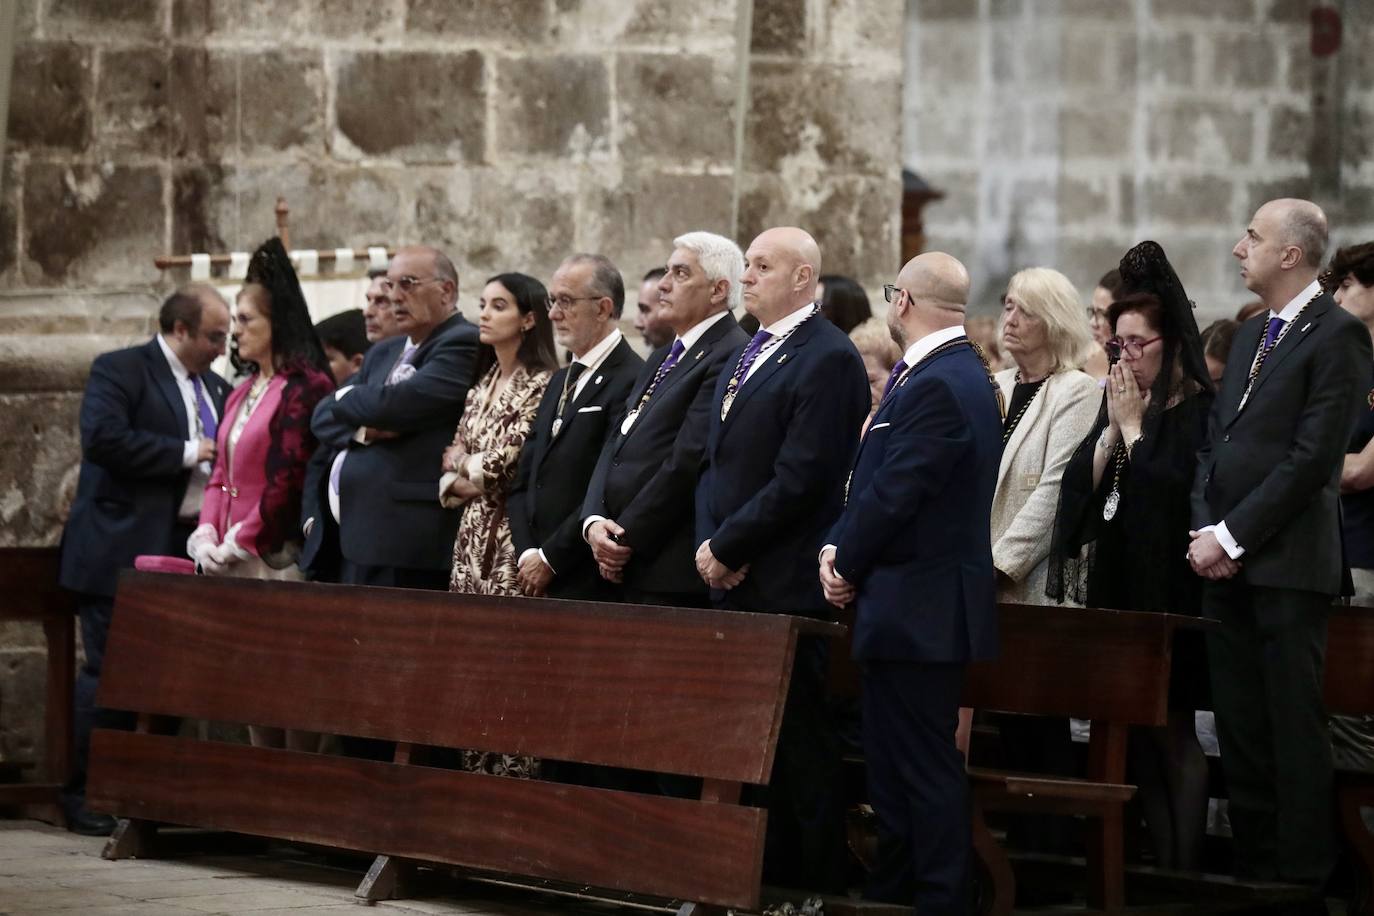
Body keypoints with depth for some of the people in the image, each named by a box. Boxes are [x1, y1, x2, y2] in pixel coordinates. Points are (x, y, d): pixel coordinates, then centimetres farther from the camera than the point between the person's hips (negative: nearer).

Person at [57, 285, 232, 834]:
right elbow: (104, 438, -22)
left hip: (184, 552, 8)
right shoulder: (120, 371, -7)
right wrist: (186, 454, -17)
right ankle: (82, 795, 2)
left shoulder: (213, 387, 17)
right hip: (124, 552, -7)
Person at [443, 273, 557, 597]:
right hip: (471, 539, 7)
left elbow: (506, 466, -17)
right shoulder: (481, 388, 13)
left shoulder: (541, 386, -11)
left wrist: (461, 462, 2)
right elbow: (451, 465, 13)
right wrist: (471, 484, -8)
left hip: (510, 542, -7)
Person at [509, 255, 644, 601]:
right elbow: (523, 481, 16)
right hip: (539, 582, 8)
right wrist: (527, 554, 1)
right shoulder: (560, 381, 19)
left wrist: (550, 559, -12)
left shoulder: (631, 381, -11)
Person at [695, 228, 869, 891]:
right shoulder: (747, 357, 18)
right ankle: (760, 880, 15)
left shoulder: (828, 359, -11)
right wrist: (709, 543, 2)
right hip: (730, 582, 8)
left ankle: (813, 886, 2)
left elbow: (799, 481, -17)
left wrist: (727, 547, -12)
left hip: (785, 588, -8)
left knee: (799, 742, -4)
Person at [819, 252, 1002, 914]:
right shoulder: (950, 373, 15)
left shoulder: (939, 384, -19)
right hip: (912, 609, 11)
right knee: (895, 766, 16)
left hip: (920, 610, -11)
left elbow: (894, 493, -21)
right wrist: (838, 547, 1)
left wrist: (847, 563, -7)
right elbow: (876, 481, 15)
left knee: (926, 767, -7)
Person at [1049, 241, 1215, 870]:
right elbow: (1082, 484, 6)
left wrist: (1134, 429, -12)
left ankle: (1185, 870, 1)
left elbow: (1175, 493, -20)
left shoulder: (1199, 411, -10)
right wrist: (1113, 428, -5)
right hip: (1116, 587, 7)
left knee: (1172, 730, -4)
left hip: (1169, 592, -7)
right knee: (1138, 731, 7)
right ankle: (1158, 863, 12)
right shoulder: (1117, 402, 11)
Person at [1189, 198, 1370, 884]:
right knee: (1238, 723, 9)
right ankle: (1253, 864, 15)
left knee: (1294, 722, -5)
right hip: (1225, 562, 8)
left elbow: (1314, 458, -15)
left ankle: (1302, 872, -1)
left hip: (1286, 564, -8)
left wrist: (1233, 537, -14)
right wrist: (1204, 530, 3)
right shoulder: (1251, 336, 18)